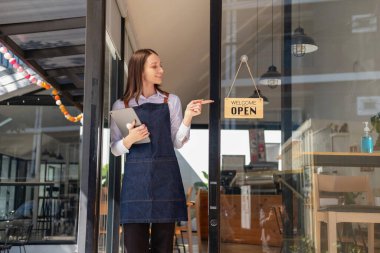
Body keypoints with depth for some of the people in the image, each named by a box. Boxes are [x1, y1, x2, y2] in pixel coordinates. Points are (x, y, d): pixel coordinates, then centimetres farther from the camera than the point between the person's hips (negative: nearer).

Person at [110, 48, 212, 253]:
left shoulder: (171, 101, 9)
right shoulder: (122, 105, 7)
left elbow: (178, 143, 5)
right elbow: (115, 149, 7)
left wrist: (188, 117, -8)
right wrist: (129, 139, -13)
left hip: (165, 177, 1)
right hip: (136, 177, -1)